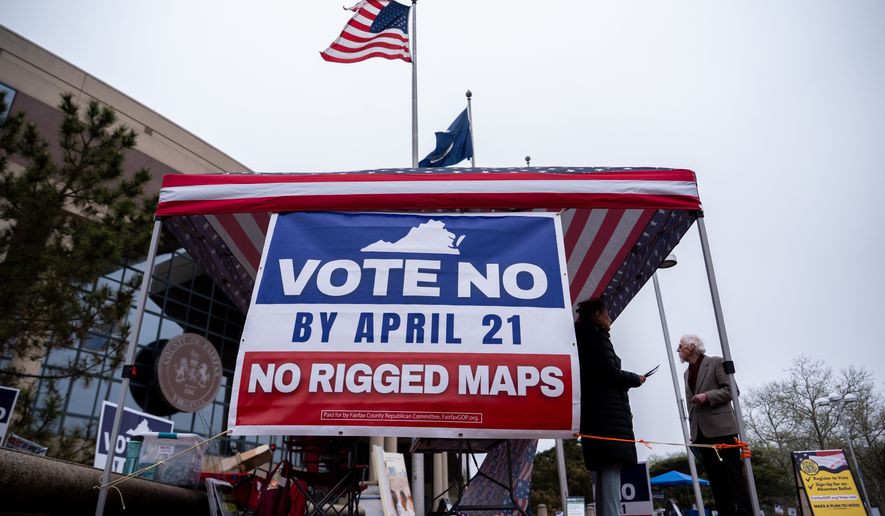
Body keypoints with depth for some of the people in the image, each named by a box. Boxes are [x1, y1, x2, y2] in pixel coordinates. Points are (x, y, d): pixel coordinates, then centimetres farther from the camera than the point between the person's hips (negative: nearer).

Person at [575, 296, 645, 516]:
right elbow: (610, 373, -13)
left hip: (593, 413, 9)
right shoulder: (597, 336, -5)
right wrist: (635, 379, 1)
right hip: (608, 413, -9)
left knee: (604, 471, 8)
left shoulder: (583, 338, 22)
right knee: (611, 468, -15)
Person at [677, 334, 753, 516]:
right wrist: (692, 429, 15)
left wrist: (707, 396, -18)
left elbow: (731, 390, -5)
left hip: (721, 428, -6)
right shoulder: (687, 373, 20)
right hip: (701, 432, 6)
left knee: (734, 476, -7)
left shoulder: (716, 362, 1)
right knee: (716, 481, 4)